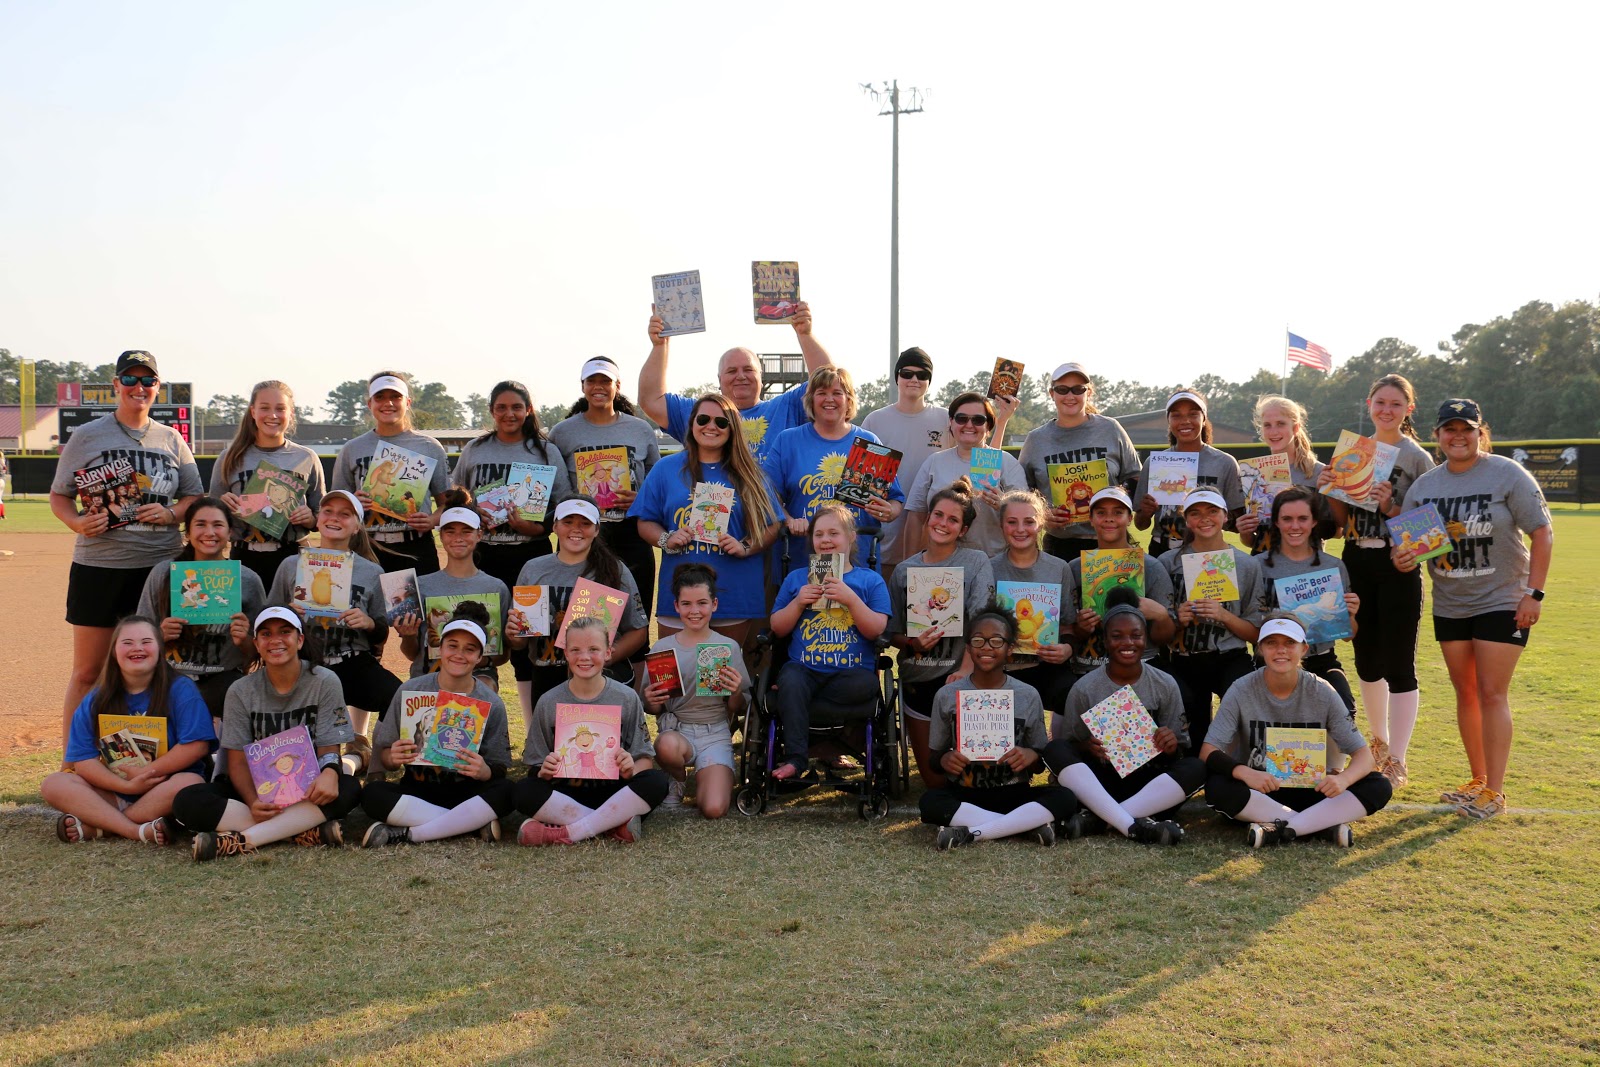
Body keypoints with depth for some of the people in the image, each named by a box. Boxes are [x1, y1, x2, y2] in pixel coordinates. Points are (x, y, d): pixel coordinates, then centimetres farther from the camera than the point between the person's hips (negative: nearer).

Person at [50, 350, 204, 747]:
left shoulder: (171, 440, 11)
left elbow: (195, 497, 14)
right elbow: (59, 496, 6)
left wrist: (171, 513, -7)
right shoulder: (87, 436, 5)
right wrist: (78, 523, -14)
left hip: (159, 566, 2)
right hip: (99, 565, -2)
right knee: (87, 671, 2)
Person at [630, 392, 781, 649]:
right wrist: (666, 539, -10)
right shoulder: (666, 469, 9)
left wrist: (745, 548, -11)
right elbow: (645, 522, 10)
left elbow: (771, 528, 7)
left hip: (735, 596, 0)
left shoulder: (749, 475, 8)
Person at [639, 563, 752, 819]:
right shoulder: (661, 648, 4)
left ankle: (703, 778, 13)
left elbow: (738, 711, 6)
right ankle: (676, 783, -2)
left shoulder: (729, 647, 2)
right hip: (675, 729, 1)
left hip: (716, 734, -1)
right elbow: (650, 708, 9)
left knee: (714, 809, -24)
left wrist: (736, 693, -16)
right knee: (667, 745, -38)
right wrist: (652, 702, -14)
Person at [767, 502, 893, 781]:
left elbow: (876, 631, -2)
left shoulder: (870, 580, 10)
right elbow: (777, 629, 13)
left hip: (853, 670, -1)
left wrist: (850, 598, -15)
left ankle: (813, 745, -13)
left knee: (865, 685, -34)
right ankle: (795, 757, -24)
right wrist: (798, 602, -4)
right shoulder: (796, 579, 17)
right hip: (804, 668, 1)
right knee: (791, 680, -33)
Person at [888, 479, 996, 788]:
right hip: (917, 679, 3)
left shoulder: (976, 563, -3)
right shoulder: (905, 570, 7)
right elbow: (893, 632, 9)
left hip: (958, 677, -3)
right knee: (934, 779, 6)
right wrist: (914, 643, -12)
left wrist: (966, 669, -25)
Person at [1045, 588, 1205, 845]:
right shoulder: (1085, 689, -3)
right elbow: (1067, 747, 0)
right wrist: (1085, 747, -22)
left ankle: (1096, 817, -31)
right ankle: (1132, 826, -39)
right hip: (1099, 780, -1)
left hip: (1147, 780, 1)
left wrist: (1172, 745, -20)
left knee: (1196, 768, -26)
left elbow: (1180, 746, 4)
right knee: (1055, 749, -26)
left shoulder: (1165, 685, 1)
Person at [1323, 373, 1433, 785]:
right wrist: (1329, 491, -7)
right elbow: (1342, 519, 10)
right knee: (1366, 660, 15)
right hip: (1356, 563, 5)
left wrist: (1392, 508, -21)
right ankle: (1379, 743, 33)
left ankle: (1397, 761, 5)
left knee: (1399, 665, -2)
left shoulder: (1417, 457, -3)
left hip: (1398, 566, -5)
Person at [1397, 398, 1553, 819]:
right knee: (1466, 693, 11)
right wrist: (1403, 559, -15)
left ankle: (1494, 791, -2)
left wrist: (1534, 593, -14)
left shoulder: (1506, 474, -9)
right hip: (1449, 606, 5)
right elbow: (1409, 544, 10)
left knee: (1491, 693, -7)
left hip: (1502, 602, -5)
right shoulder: (1423, 485, 4)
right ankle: (1478, 780, 23)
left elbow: (1542, 533, -9)